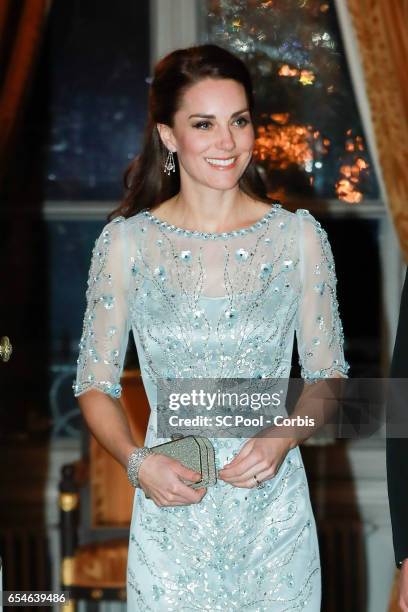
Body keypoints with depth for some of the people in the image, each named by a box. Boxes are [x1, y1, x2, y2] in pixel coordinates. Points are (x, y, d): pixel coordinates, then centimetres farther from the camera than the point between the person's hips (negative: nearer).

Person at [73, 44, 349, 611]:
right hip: (171, 507, -1)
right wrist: (137, 462, -14)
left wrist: (282, 440, -13)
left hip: (274, 505, 1)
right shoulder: (126, 242, -4)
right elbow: (96, 384, 2)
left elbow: (327, 375, 5)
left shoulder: (299, 236, -2)